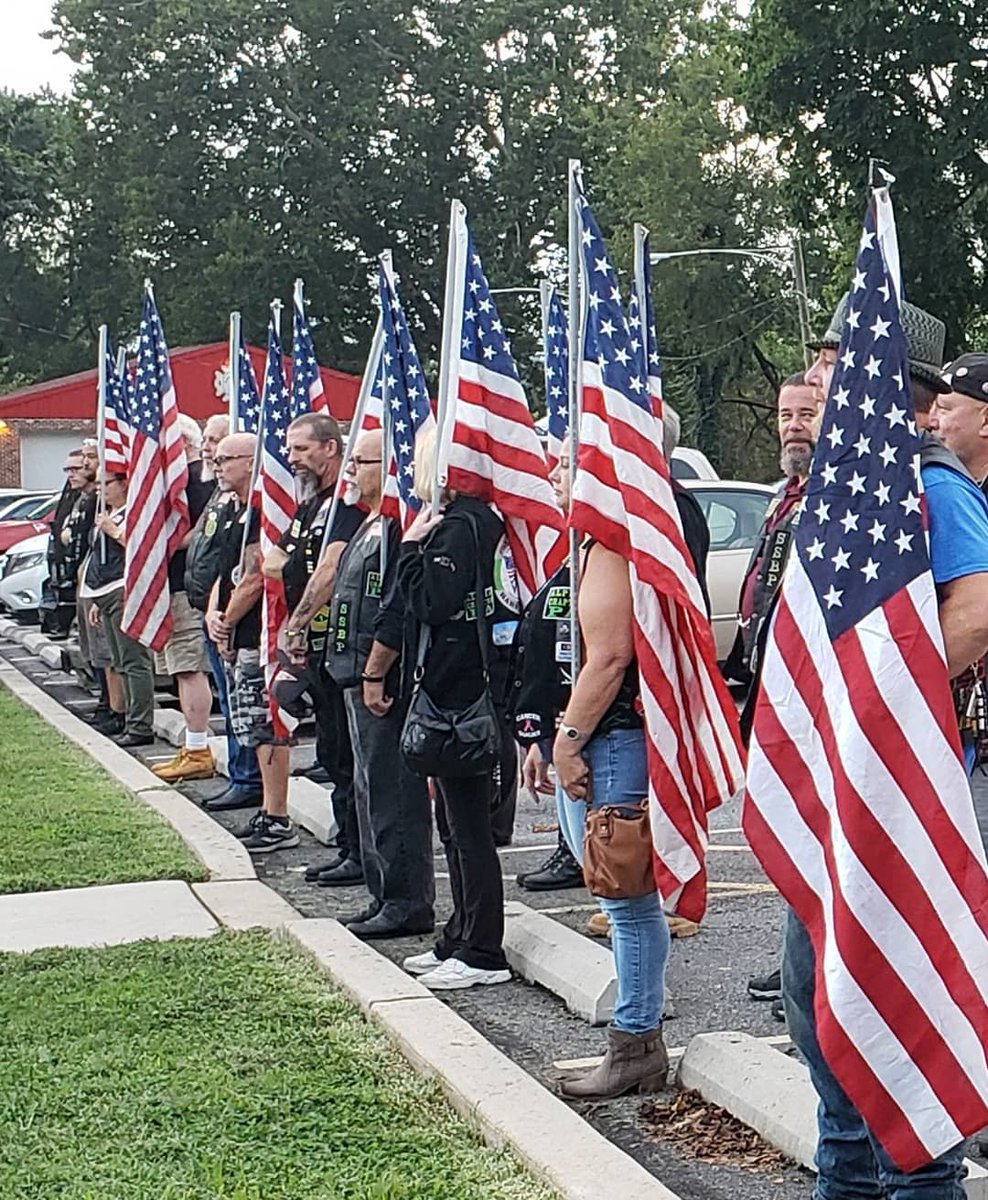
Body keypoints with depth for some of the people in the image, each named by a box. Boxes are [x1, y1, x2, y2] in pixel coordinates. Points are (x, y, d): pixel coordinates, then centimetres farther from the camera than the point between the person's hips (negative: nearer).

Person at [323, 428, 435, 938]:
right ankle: (386, 897, 24)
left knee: (391, 791, -6)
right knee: (372, 789, 15)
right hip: (362, 680, 11)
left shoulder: (397, 528, -17)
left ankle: (408, 903, 1)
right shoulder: (371, 527, 17)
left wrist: (374, 675, -20)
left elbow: (395, 612, -23)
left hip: (384, 684, -11)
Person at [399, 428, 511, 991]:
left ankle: (482, 954, 1)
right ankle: (462, 939, 25)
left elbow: (430, 602, -22)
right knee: (456, 823, 16)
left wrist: (413, 547, -13)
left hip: (459, 694, -11)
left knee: (468, 824, -5)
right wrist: (419, 545, 8)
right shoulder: (478, 519, 15)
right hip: (460, 690, 11)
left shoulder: (458, 526, -16)